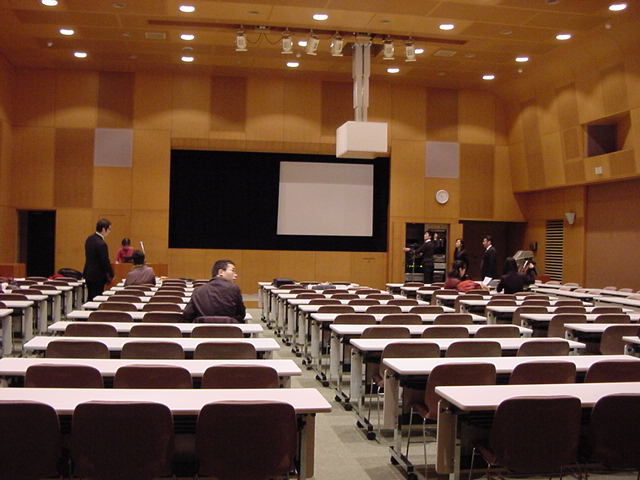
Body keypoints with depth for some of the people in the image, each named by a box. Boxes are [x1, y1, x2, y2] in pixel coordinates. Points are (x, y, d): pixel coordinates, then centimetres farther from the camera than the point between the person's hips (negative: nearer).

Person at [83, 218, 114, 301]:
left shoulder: (89, 239, 5)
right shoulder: (101, 244, -24)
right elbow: (105, 262, -20)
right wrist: (111, 275, -3)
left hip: (88, 274, 9)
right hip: (97, 277, -9)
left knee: (90, 298, 17)